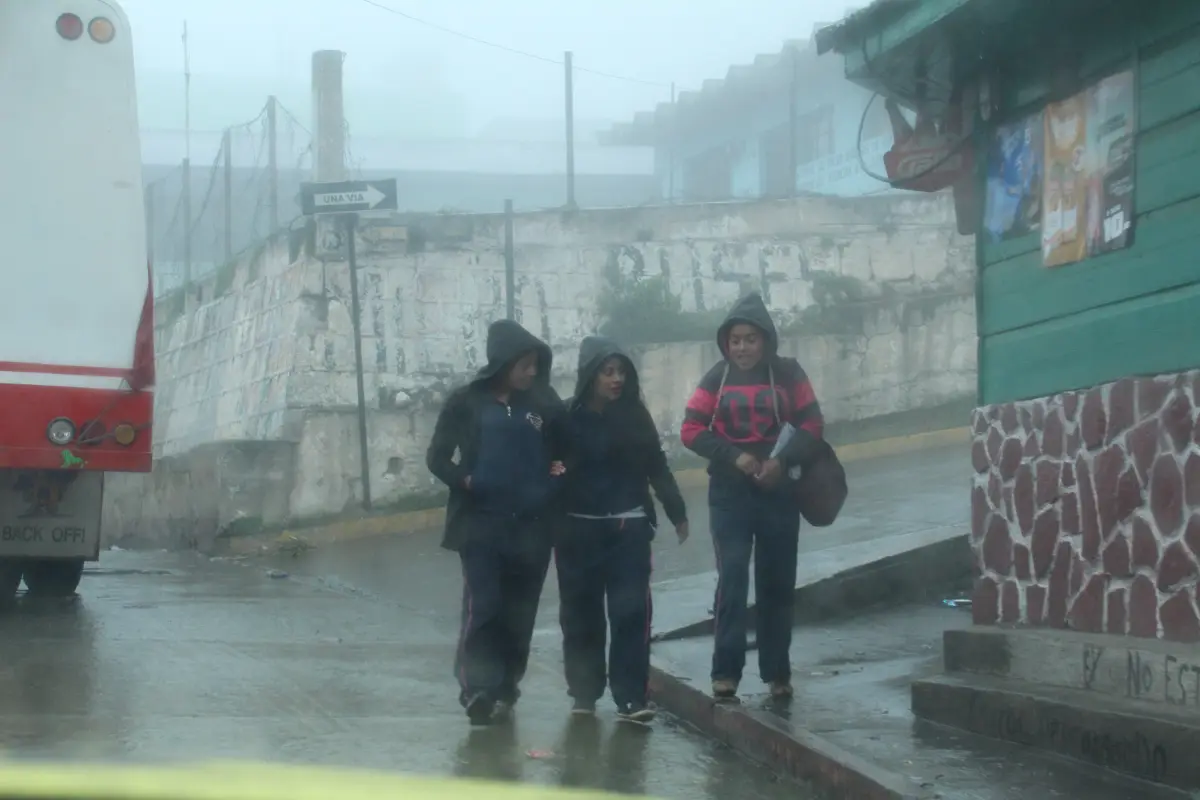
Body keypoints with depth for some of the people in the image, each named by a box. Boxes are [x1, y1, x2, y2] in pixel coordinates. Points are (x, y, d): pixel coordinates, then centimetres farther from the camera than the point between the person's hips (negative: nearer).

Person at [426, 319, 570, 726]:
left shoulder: (545, 405, 6)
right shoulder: (466, 402, 1)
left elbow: (565, 453, 18)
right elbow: (437, 457, 3)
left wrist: (558, 476, -2)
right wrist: (464, 480, -14)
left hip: (531, 526, 3)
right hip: (481, 522, -3)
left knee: (519, 612, 6)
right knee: (482, 606, -14)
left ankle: (505, 688, 16)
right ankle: (478, 690, -15)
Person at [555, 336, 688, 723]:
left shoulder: (635, 415, 3)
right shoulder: (567, 417, -4)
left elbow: (656, 467, 9)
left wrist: (677, 512, 8)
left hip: (628, 528, 1)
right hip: (579, 530, -1)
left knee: (631, 611, -6)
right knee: (581, 614, 7)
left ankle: (630, 697, -6)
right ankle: (584, 692, 18)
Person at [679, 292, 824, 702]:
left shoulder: (788, 374, -1)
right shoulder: (716, 378, 1)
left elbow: (812, 426, -3)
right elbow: (692, 430, -3)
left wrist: (783, 460, -19)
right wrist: (734, 456, -17)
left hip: (778, 492, 1)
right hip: (729, 494, -1)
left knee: (776, 585, 7)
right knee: (732, 581, -10)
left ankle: (777, 674, 16)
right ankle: (725, 673, -9)